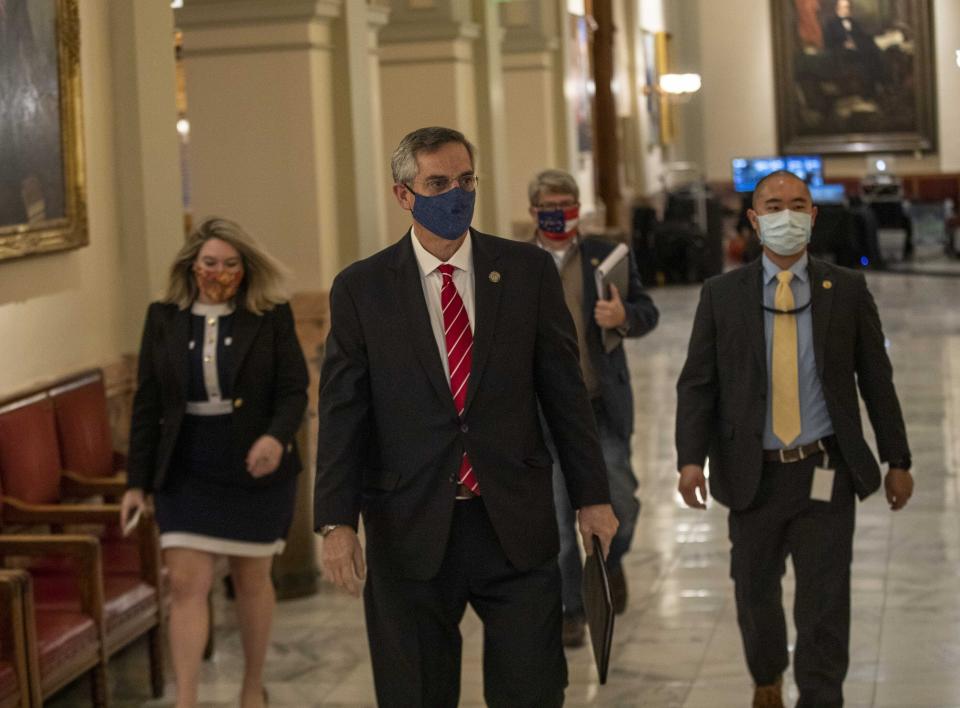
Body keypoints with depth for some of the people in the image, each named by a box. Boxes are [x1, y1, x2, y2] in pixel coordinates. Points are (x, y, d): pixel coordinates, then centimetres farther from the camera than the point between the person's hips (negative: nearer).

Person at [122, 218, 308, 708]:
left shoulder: (271, 317, -2)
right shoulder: (163, 319, 4)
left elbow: (294, 389, -6)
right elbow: (147, 405, 5)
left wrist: (277, 437, -27)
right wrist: (137, 481, 2)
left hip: (257, 471, -1)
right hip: (186, 475, 1)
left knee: (252, 580, 12)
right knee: (186, 584, -7)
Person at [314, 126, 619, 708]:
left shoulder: (529, 271, 4)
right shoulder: (360, 289, 1)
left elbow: (565, 390, 6)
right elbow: (343, 413, 0)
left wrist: (592, 496, 5)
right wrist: (338, 522, -7)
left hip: (517, 525, 1)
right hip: (410, 529, 0)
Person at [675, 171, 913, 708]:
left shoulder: (847, 290, 1)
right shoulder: (722, 295, 1)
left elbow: (877, 379, 5)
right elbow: (697, 383, -1)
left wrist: (898, 461, 4)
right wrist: (691, 458, -13)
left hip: (826, 475, -1)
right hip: (754, 475, 1)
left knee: (825, 605, -3)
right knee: (756, 594, 16)